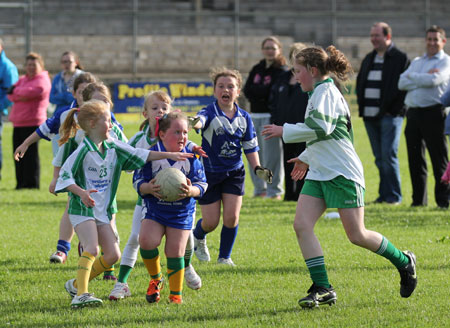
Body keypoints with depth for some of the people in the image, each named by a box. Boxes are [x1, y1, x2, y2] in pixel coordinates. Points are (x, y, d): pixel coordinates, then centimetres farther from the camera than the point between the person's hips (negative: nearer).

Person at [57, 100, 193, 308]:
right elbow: (65, 176, -16)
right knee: (91, 249, -23)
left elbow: (140, 155, 13)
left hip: (103, 210, 8)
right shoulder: (83, 151, -15)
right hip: (82, 208, -8)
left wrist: (169, 155, 10)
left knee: (113, 254, 2)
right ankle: (81, 295, -25)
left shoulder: (113, 147, 6)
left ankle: (76, 284, 15)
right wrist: (82, 193, -31)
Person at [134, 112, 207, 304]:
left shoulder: (191, 157, -7)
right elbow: (138, 181, -7)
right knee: (146, 241, -21)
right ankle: (156, 278, 8)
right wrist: (148, 188, -30)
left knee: (175, 252, -2)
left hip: (181, 212, 0)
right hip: (155, 210, 0)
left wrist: (191, 191, -29)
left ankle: (176, 294, 15)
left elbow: (202, 184, -6)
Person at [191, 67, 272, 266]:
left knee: (231, 217, -7)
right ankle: (198, 237, 37)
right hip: (210, 173, -3)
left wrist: (257, 168, -4)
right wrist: (193, 123, -63)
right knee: (211, 221, 2)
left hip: (234, 173, 3)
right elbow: (200, 121, -39)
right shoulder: (210, 113, -14)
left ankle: (225, 256, 13)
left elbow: (250, 147, 9)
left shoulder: (244, 117, 0)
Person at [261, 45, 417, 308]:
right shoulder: (318, 93, 19)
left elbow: (321, 127, -24)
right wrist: (305, 158, 30)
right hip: (319, 175, 9)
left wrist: (285, 131, -17)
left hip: (343, 173, -9)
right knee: (302, 225, -8)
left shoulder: (326, 91, -11)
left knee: (357, 235, -6)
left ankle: (404, 262, 18)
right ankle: (323, 289, -9)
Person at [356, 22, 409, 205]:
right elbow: (359, 83, 24)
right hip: (370, 115, 7)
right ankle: (384, 195, 13)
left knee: (388, 156, -10)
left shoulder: (400, 59, -4)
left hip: (390, 115, -7)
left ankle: (394, 196, -5)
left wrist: (394, 109, -13)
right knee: (379, 158, 9)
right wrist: (362, 105, 10)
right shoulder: (369, 59, 17)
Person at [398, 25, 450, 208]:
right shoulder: (417, 62, 21)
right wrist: (424, 78, -5)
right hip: (413, 113, 6)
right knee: (415, 159, 8)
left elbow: (434, 80, -15)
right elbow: (402, 83, 7)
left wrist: (412, 76, 0)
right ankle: (419, 199, 15)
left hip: (433, 112, -6)